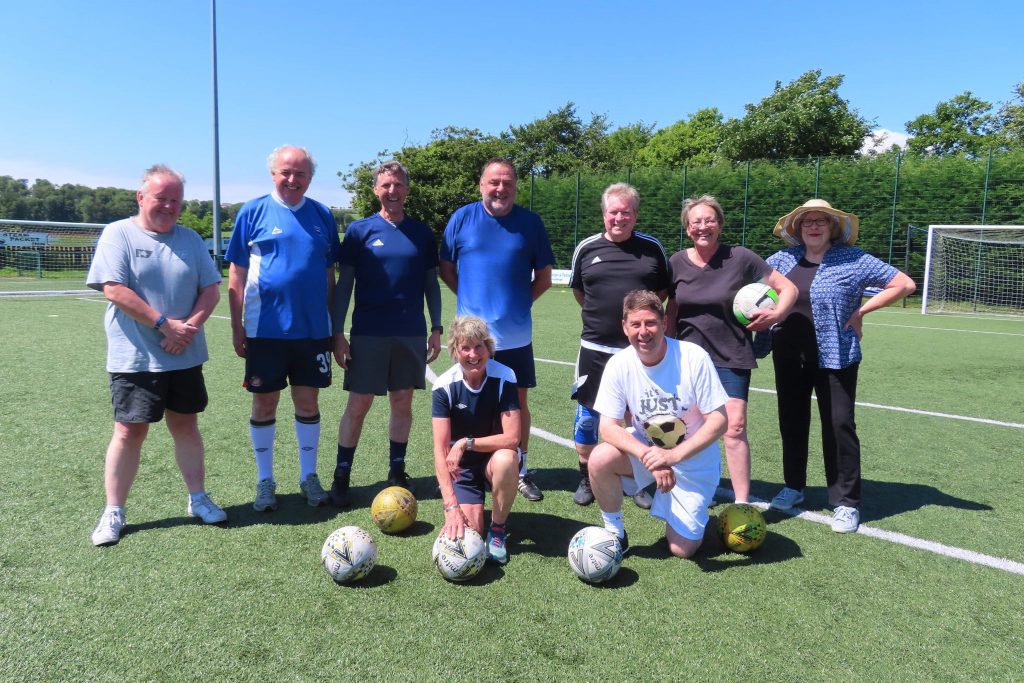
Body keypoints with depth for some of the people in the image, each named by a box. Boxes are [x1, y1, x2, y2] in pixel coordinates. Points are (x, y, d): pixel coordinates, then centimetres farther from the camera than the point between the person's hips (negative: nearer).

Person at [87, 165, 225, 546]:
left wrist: (191, 326, -11)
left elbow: (211, 289, 5)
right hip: (135, 358, -4)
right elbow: (114, 289, -14)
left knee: (186, 425, 12)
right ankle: (113, 512, 14)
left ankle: (198, 499, 23)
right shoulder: (119, 234, -4)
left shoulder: (190, 239, 9)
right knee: (129, 431, 0)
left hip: (184, 357, 4)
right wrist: (165, 325, -17)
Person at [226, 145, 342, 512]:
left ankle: (309, 476, 25)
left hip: (313, 329, 2)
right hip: (265, 329, -2)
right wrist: (237, 328, -4)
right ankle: (265, 481, 22)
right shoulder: (253, 213, -1)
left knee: (308, 403, 10)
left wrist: (334, 325, 9)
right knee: (264, 405, 7)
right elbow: (236, 275, -1)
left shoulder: (322, 215, 7)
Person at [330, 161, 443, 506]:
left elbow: (431, 283, 12)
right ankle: (341, 477, 13)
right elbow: (343, 284, 0)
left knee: (402, 403, 9)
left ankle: (397, 472, 24)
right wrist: (337, 332, -5)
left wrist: (436, 328, 5)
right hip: (368, 333, -2)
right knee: (358, 405, 0)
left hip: (412, 333, 2)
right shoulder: (360, 230, 1)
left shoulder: (422, 233, 7)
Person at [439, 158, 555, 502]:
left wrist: (519, 302, 1)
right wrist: (471, 299, 3)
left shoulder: (530, 222, 2)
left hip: (515, 335, 1)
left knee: (518, 401, 8)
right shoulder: (462, 218, 1)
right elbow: (447, 270, 8)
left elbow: (543, 277, 8)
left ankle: (520, 471, 24)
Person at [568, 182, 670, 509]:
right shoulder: (586, 248, 2)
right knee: (587, 415, 6)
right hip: (595, 349, 0)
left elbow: (665, 290, 13)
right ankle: (586, 479, 24)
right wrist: (600, 315, 9)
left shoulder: (653, 248, 2)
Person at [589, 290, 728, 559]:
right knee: (600, 459, -29)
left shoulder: (694, 357, -22)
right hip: (645, 447, 2)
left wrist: (673, 455, -31)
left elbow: (719, 421, -19)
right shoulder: (619, 364, -16)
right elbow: (608, 427, -17)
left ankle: (696, 514, 30)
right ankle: (615, 534, -5)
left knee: (682, 550, -5)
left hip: (694, 458, -2)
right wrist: (649, 457, -33)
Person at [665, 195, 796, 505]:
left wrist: (775, 314, -20)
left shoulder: (740, 258, -7)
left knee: (734, 427, -10)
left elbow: (788, 288, -2)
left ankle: (742, 503, 1)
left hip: (731, 357, -3)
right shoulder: (678, 262, 2)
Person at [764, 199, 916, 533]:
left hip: (835, 358, -4)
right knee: (792, 422, 13)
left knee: (839, 425, -1)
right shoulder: (782, 259, 5)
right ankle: (793, 487, 31)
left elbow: (904, 284, -3)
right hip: (789, 357, 4)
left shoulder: (852, 260, -6)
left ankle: (845, 503, 11)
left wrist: (861, 310, -9)